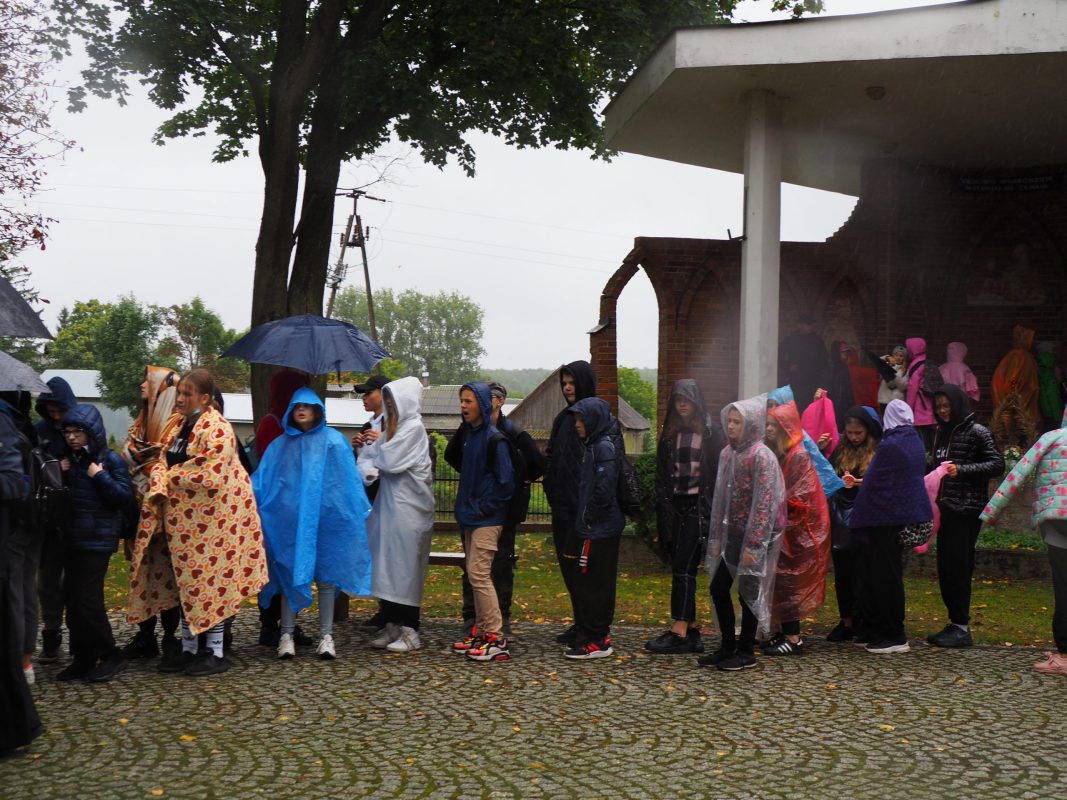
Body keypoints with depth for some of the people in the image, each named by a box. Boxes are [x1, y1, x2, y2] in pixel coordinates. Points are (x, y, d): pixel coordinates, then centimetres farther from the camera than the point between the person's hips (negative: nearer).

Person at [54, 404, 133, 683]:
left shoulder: (111, 459, -8)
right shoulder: (69, 459, 10)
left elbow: (126, 498, -13)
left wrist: (100, 477, -18)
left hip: (98, 539, -7)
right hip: (71, 538, 7)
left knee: (87, 600, -8)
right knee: (72, 599, 7)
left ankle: (110, 655, 5)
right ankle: (83, 658, 15)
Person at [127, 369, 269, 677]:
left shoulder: (217, 430, -16)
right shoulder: (180, 427, 12)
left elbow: (209, 477, -24)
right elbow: (163, 463, 10)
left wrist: (171, 478, -11)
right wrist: (159, 487, -12)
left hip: (212, 519, -8)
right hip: (183, 520, 8)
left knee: (210, 582, -2)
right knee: (186, 583, 13)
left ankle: (215, 653, 7)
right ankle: (188, 649, 23)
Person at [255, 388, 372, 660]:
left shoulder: (333, 441, 3)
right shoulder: (280, 445, 11)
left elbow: (349, 479, 0)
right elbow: (261, 480, 8)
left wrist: (361, 512, -5)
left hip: (324, 519, -2)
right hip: (290, 521, 2)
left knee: (325, 576, 3)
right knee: (290, 576, 3)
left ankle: (326, 635, 8)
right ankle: (287, 635, 7)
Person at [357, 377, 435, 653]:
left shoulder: (414, 427, -10)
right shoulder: (393, 427, 15)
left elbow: (390, 461, -17)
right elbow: (367, 456, 11)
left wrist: (374, 451, 2)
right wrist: (369, 470, -11)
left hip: (408, 506, -8)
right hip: (388, 503, 8)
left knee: (404, 567, -5)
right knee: (386, 567, 9)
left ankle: (410, 632, 1)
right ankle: (391, 625, 16)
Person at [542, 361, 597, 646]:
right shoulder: (563, 418, 16)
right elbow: (551, 458, 20)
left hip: (583, 506, -8)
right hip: (563, 504, 8)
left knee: (579, 566, -5)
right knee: (568, 565, 10)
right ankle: (581, 623, 19)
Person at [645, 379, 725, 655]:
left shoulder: (712, 433, -2)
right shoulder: (670, 434, 14)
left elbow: (719, 472, -6)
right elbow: (662, 474, 14)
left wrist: (714, 507, -13)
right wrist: (662, 506, 4)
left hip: (699, 505, -6)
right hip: (675, 505, 6)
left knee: (683, 566, -11)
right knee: (680, 568, 5)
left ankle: (680, 631, -11)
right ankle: (691, 629, 10)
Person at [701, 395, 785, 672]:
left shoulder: (761, 456, -14)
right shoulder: (728, 453, 9)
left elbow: (764, 504, -18)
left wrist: (753, 544, -21)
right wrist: (716, 536, 11)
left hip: (753, 537, -8)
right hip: (732, 535, 8)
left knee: (748, 593, 2)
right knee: (718, 588, 9)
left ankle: (746, 652, 14)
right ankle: (727, 647, 21)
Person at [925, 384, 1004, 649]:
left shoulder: (976, 432, -6)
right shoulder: (941, 432, 15)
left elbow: (997, 465, -12)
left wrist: (961, 470, -21)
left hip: (966, 510, -7)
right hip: (945, 508, 7)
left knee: (958, 567, -7)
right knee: (945, 567, 7)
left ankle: (962, 628, -1)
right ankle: (954, 623, 15)